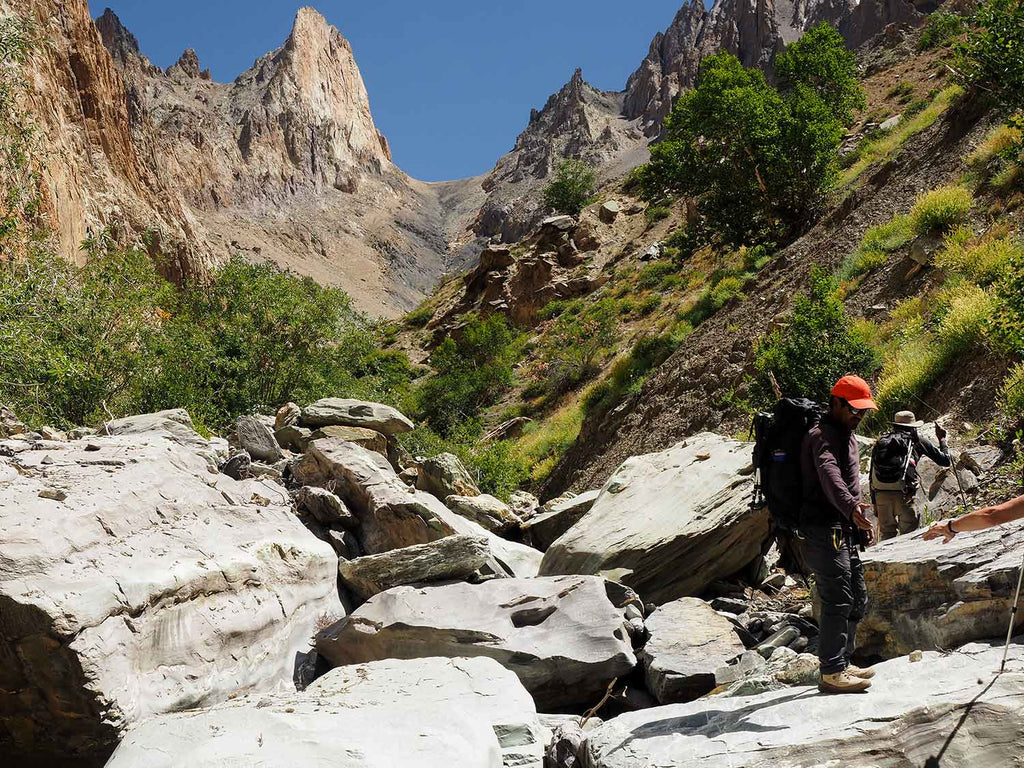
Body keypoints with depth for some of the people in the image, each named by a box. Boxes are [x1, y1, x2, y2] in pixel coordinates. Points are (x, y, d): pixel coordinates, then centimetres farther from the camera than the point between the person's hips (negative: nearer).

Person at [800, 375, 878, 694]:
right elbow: (830, 475, -34)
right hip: (824, 532, -10)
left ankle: (843, 664, 25)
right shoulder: (822, 435, -14)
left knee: (857, 601, 15)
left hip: (844, 532, 10)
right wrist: (852, 508, -49)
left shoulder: (846, 435, 20)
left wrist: (863, 521, 25)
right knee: (837, 602, -10)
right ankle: (831, 673, -4)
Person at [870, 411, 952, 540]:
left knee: (887, 536, 14)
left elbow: (872, 475, 18)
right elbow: (945, 460, 17)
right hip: (904, 495, -3)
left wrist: (874, 503, 23)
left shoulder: (880, 441, 20)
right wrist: (942, 439, 33)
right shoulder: (917, 440, 11)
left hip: (880, 495, 3)